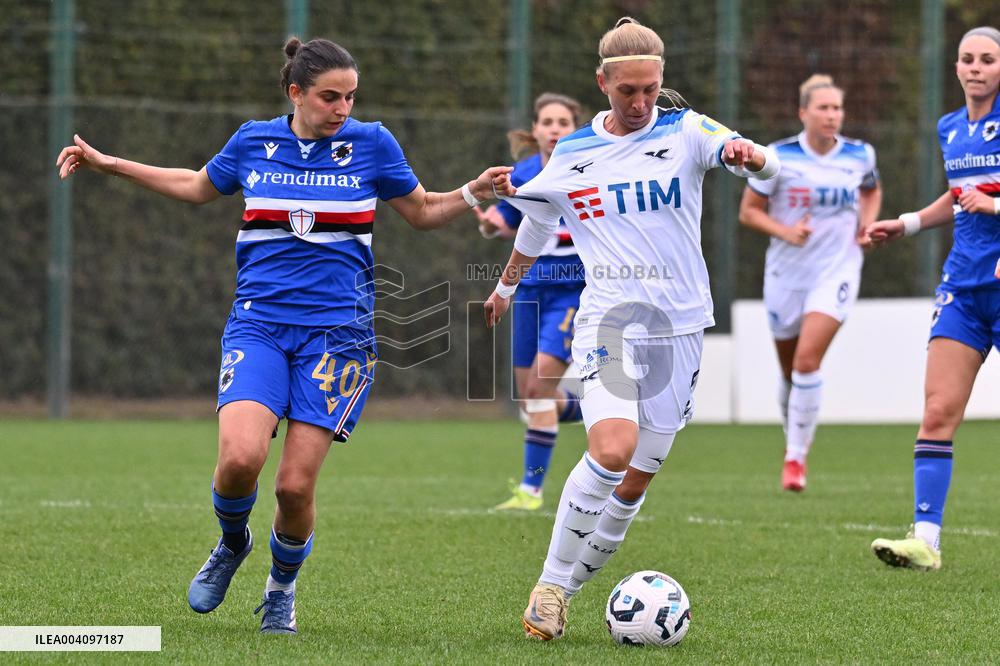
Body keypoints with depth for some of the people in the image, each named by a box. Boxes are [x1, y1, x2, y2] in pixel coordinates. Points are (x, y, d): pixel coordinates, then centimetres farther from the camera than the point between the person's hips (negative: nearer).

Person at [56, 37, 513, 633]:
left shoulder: (371, 143, 2)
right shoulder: (254, 142, 6)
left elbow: (423, 212, 15)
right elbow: (197, 187, 25)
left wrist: (473, 193, -4)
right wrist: (108, 163, 22)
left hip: (337, 332, -1)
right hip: (259, 325, 1)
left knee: (296, 485, -9)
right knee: (240, 457, -22)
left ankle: (283, 586, 22)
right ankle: (232, 544, 12)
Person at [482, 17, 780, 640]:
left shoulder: (684, 132, 0)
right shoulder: (571, 154, 6)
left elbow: (763, 162, -16)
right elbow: (537, 224, 25)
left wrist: (749, 155, -40)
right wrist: (506, 286, 37)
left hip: (678, 327, 1)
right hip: (607, 322, -1)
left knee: (636, 480, 2)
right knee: (612, 449, -24)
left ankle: (565, 592, 17)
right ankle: (550, 583, -12)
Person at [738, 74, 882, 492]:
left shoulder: (859, 156, 0)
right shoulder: (779, 157, -9)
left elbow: (872, 192, 21)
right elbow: (749, 211, -2)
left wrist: (867, 222, 1)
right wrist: (785, 231, -19)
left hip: (837, 272, 0)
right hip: (787, 274, 0)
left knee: (808, 359, -18)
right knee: (789, 370, 11)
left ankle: (796, 457, -11)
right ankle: (794, 440, 35)